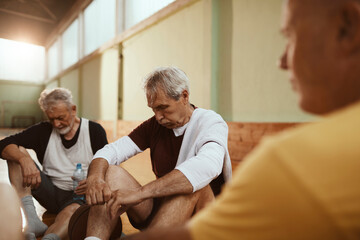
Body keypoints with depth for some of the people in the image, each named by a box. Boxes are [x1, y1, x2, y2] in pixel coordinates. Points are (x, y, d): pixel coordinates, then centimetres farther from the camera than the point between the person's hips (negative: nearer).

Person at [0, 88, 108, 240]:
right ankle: (30, 219, -28)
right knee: (18, 153, -14)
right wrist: (24, 159, -29)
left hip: (79, 195, -3)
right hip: (50, 193, 4)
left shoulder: (94, 130, -2)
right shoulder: (43, 131, 3)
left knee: (73, 210, -39)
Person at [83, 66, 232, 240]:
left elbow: (208, 166, -35)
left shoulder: (211, 123, -12)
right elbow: (110, 151, -1)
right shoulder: (154, 125, 5)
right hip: (157, 208, 5)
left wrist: (140, 192, -42)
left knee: (193, 183, -35)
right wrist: (95, 177, -25)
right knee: (111, 172, -13)